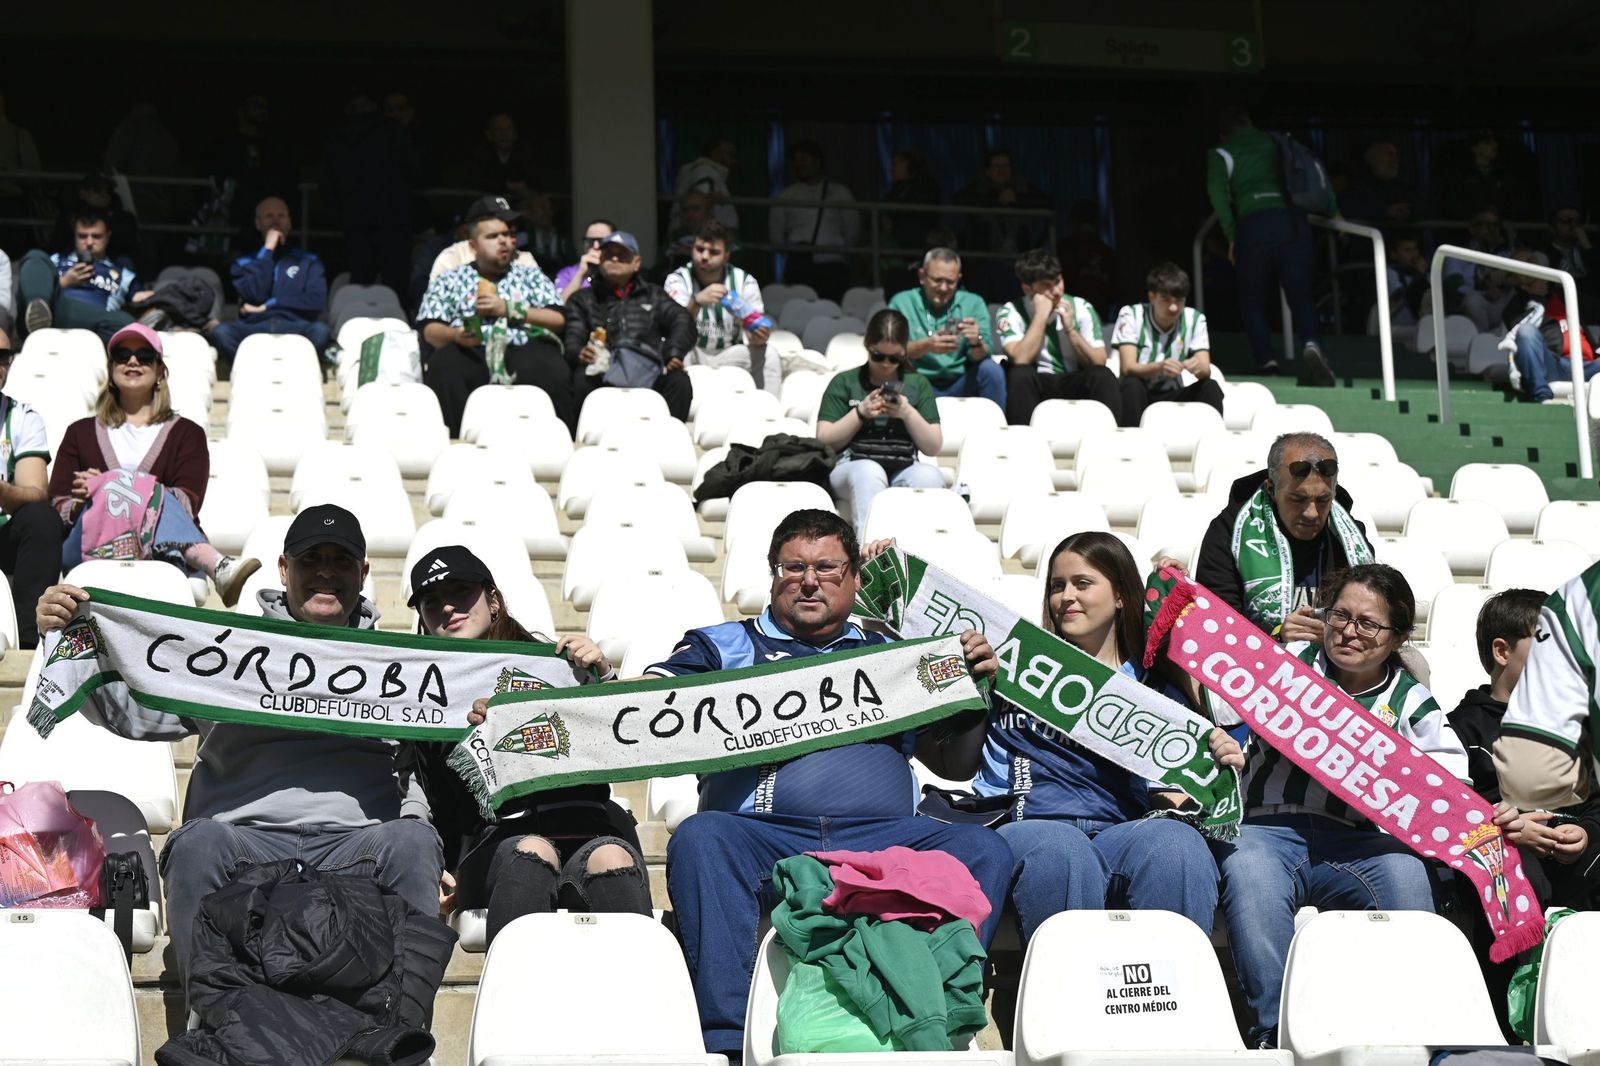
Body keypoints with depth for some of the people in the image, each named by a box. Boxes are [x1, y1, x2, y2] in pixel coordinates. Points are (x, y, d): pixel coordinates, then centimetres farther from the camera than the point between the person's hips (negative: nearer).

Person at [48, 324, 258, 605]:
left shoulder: (186, 434, 21)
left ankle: (216, 567, -61)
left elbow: (186, 505, 2)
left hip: (164, 552, 0)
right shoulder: (81, 432, 27)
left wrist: (106, 491, -12)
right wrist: (84, 501, -10)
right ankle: (216, 566, -59)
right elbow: (56, 507, 15)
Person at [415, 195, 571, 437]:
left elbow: (558, 320, 11)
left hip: (522, 350, 0)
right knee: (444, 368, -35)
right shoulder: (449, 281, 21)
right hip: (470, 353, 0)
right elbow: (431, 330, 10)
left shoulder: (531, 276, 24)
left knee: (551, 369, -35)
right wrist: (455, 336, -13)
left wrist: (508, 309, 1)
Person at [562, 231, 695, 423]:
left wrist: (674, 354, -8)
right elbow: (573, 338, 10)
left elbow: (682, 321, 14)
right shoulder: (583, 299, 27)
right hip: (602, 375, -1)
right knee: (581, 378, -36)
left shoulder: (653, 295, 30)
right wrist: (579, 354, -16)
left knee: (679, 381, -31)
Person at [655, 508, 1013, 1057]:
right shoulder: (723, 646, 22)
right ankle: (728, 1042, -39)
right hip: (760, 833, -2)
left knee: (981, 847, -24)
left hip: (883, 839, 2)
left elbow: (955, 764, 26)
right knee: (700, 838, -34)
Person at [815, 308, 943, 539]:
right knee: (869, 472, -39)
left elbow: (933, 447, 12)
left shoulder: (917, 384, 19)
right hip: (853, 467, -2)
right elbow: (825, 440, 7)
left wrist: (908, 413, -4)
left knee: (929, 476, -34)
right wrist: (860, 413, -5)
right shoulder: (844, 383, 15)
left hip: (904, 470, 2)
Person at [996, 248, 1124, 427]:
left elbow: (1098, 364, -3)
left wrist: (1070, 329, -13)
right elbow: (1020, 360, -21)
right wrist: (1041, 316, -18)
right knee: (1020, 374, -33)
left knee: (1103, 376, -28)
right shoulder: (1011, 313, -5)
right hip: (1035, 387, -2)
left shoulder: (1081, 308, 2)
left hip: (1075, 386, 2)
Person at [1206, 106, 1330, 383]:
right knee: (1300, 293, -1)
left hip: (1253, 224, -1)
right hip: (1292, 220, 1)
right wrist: (1333, 212, 23)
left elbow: (1217, 192, -4)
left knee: (1254, 300, 9)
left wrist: (1231, 236, 0)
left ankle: (1267, 360, -9)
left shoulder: (1221, 153, 13)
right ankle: (1310, 344, -29)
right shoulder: (1275, 142, 21)